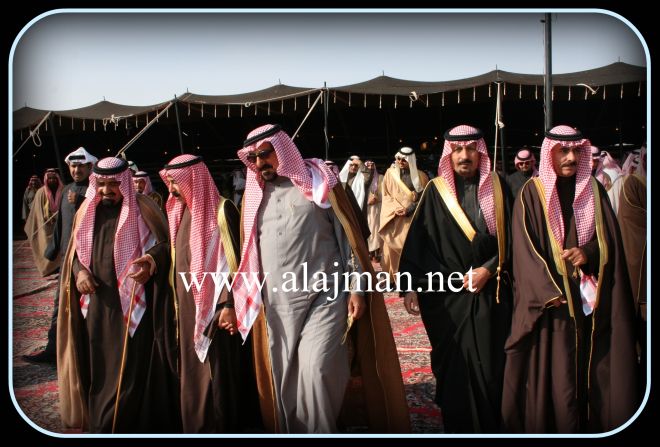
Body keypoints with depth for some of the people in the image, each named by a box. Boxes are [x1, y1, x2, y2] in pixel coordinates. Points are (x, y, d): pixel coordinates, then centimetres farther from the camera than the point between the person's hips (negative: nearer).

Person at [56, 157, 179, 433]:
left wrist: (150, 263, -24)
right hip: (96, 305, 5)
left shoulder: (142, 209, -3)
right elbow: (75, 250, 19)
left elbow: (165, 243, -4)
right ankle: (98, 425, 21)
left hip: (132, 305, -4)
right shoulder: (87, 210, 12)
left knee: (132, 368, -5)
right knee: (97, 366, 8)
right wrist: (79, 272, -2)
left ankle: (133, 425, 7)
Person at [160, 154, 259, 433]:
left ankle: (222, 427, 12)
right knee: (193, 369, 14)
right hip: (189, 304, 8)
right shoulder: (180, 212, 11)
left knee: (219, 368, -1)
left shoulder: (221, 210, -12)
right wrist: (178, 300, 15)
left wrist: (229, 303, -21)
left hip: (215, 303, -7)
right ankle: (197, 426, 27)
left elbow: (235, 260, -16)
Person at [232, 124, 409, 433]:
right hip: (278, 306, 4)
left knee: (316, 369, -17)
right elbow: (250, 251, 18)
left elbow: (349, 235, -1)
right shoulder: (255, 195, 12)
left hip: (325, 298, -4)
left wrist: (356, 288, -7)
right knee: (285, 383, 6)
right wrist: (246, 301, 15)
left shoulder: (318, 182, 1)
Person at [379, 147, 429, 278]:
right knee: (392, 248, -2)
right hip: (393, 219, 1)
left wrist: (409, 209, -12)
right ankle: (391, 278, 5)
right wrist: (395, 209, -11)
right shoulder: (390, 173, 6)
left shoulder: (420, 176, 3)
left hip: (412, 219, -1)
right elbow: (385, 195, 6)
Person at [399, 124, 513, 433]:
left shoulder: (497, 188, 6)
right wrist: (411, 286, -6)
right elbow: (417, 241, 0)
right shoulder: (436, 191, 3)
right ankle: (457, 428, 19)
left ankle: (491, 428, 18)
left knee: (491, 365, 2)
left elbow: (511, 237, 5)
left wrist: (489, 269, -7)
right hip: (446, 295, 0)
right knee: (453, 368, 4)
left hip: (491, 294, 1)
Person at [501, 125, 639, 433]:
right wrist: (549, 292, -17)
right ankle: (556, 428, 12)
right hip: (550, 297, -3)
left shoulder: (594, 190, 11)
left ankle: (594, 426, 19)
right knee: (553, 371, -1)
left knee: (591, 369, 6)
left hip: (591, 299, 3)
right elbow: (525, 247, -7)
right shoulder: (532, 193, -1)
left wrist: (587, 252, -12)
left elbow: (610, 238, 9)